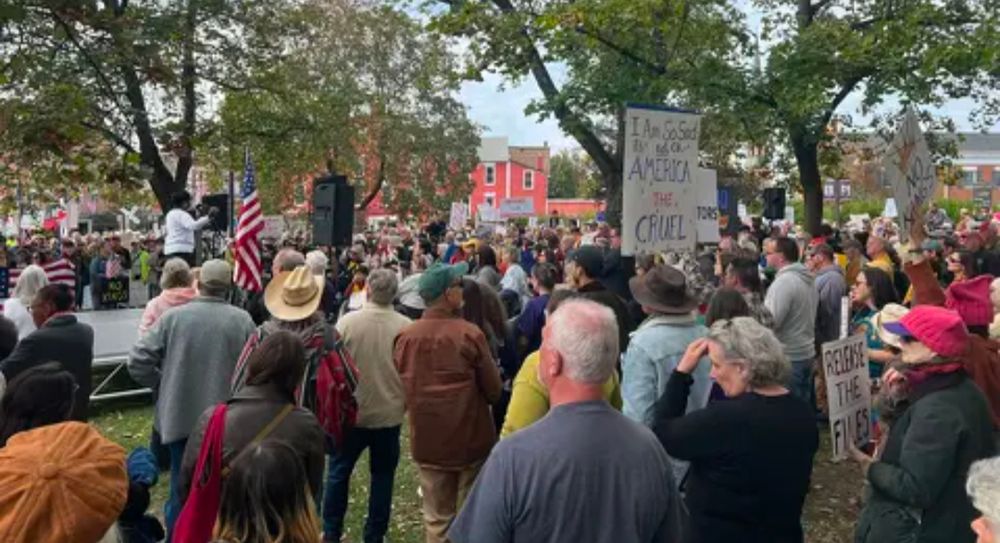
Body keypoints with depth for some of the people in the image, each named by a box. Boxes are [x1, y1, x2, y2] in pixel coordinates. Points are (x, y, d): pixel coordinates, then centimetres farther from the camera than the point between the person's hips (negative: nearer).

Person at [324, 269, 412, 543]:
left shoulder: (347, 321, -14)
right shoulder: (406, 327, -14)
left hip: (351, 411, 0)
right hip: (389, 414, 0)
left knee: (339, 471, 17)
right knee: (382, 476, 14)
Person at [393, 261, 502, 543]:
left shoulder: (405, 337, -8)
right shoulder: (470, 333, -17)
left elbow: (403, 389, 6)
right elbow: (494, 391, -8)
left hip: (428, 441, 3)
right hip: (472, 439, -3)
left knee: (437, 519, 15)